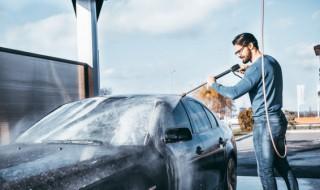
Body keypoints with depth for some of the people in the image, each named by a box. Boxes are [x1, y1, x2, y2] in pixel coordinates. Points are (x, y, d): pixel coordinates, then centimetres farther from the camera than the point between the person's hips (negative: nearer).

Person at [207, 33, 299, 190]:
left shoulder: (257, 67, -18)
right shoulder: (271, 61, 10)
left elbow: (234, 93, -23)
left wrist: (213, 84, -9)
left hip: (264, 123, -9)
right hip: (278, 120, 9)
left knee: (265, 171, -1)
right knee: (282, 165, 17)